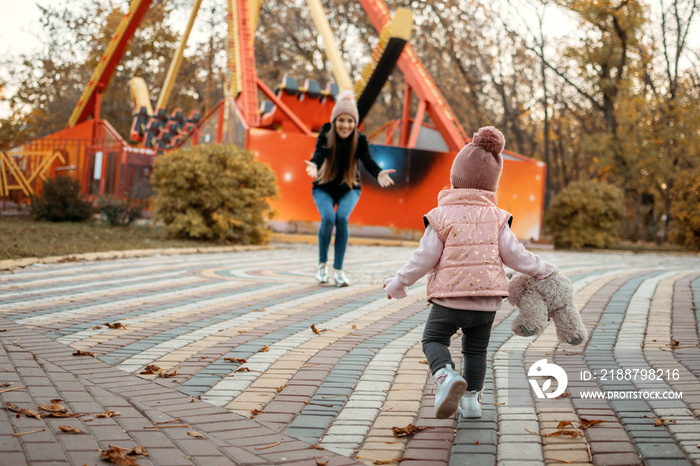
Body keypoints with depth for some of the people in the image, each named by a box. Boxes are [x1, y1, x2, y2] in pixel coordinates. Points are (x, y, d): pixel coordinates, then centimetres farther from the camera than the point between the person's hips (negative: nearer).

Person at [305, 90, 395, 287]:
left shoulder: (360, 140, -17)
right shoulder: (325, 135, -19)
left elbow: (368, 161, -31)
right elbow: (319, 154, -35)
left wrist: (379, 173, -53)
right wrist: (314, 166, -59)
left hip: (349, 189, 1)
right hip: (324, 188, 0)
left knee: (342, 218, -26)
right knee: (328, 218, -27)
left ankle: (338, 270, -17)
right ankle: (322, 264, -5)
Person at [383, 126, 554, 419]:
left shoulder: (442, 216, -6)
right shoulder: (496, 218, 2)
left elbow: (425, 258, -6)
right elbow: (513, 254, 2)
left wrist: (399, 283, 7)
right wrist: (541, 269, 19)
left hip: (450, 296, -3)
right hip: (488, 299, 3)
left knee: (434, 339, 11)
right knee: (476, 348, 19)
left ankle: (446, 376, -17)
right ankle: (471, 399, 21)